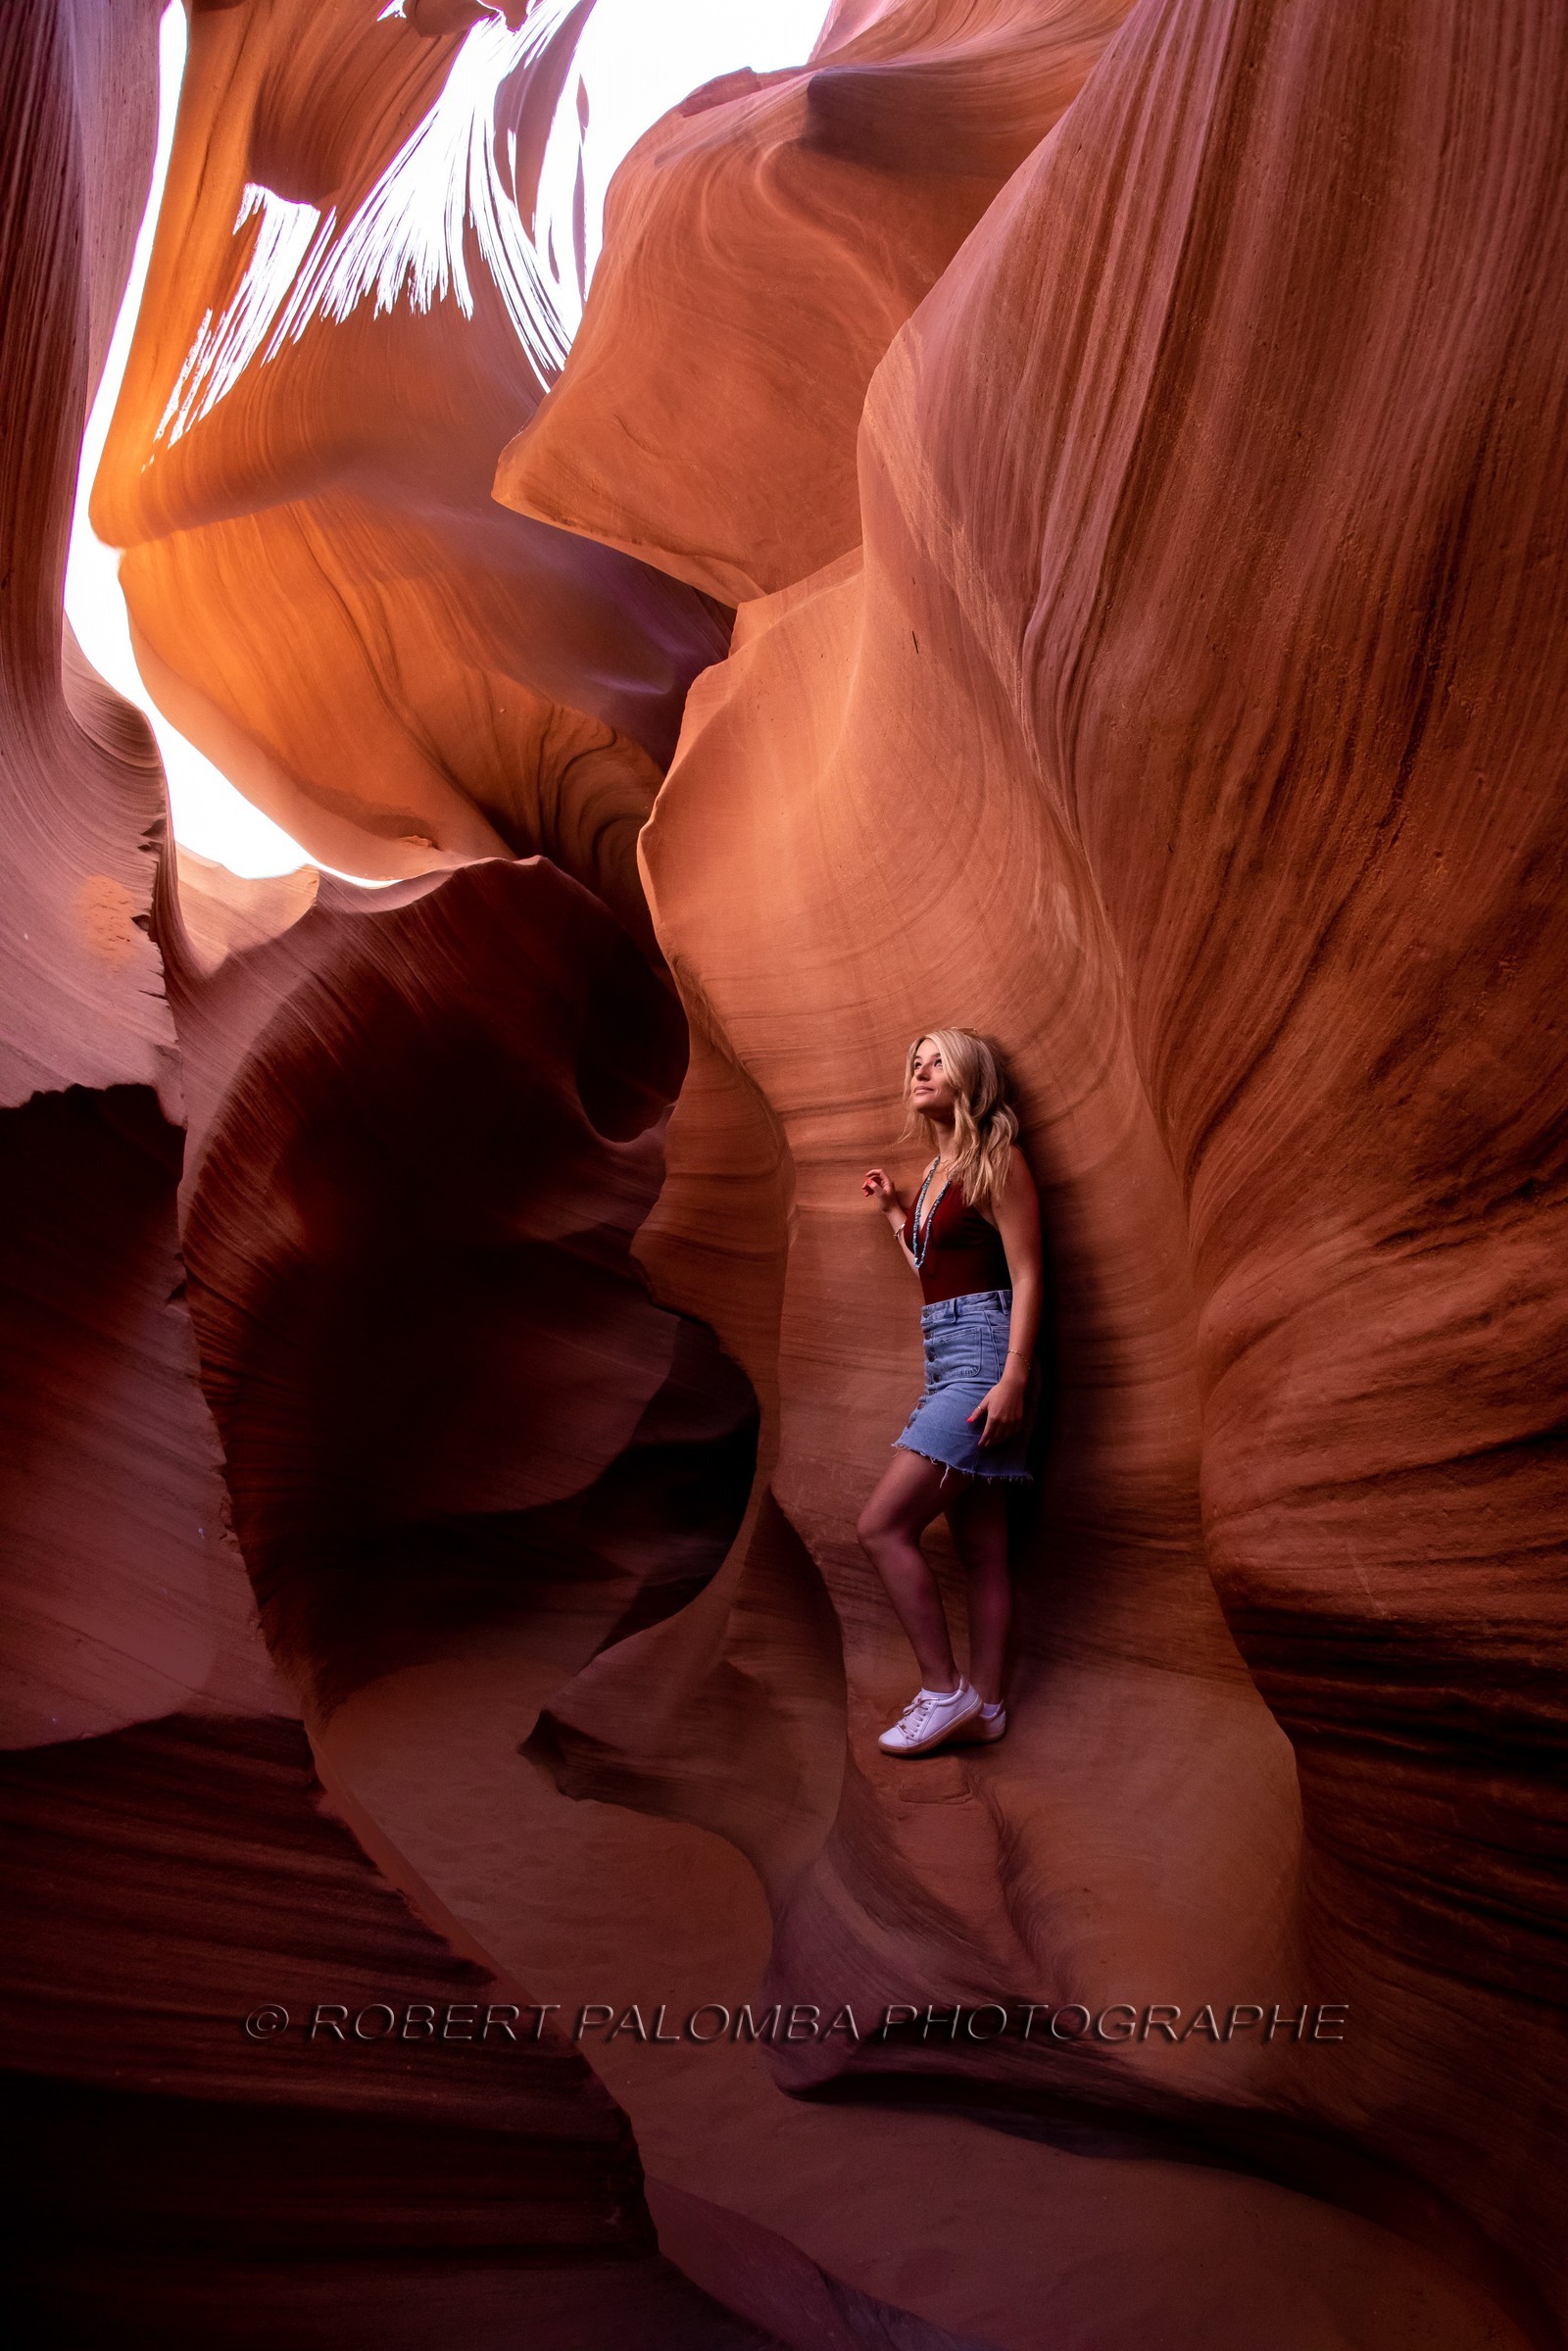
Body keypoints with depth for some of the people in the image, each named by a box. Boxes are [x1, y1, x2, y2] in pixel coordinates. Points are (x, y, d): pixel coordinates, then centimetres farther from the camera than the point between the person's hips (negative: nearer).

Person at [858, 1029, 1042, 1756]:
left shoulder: (995, 1162, -6)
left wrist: (1014, 1377, -22)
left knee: (883, 1527, -13)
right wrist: (892, 1208, 25)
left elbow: (1026, 1274, -13)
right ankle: (982, 1703, 14)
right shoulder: (938, 1172, 19)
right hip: (945, 1359, 9)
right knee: (980, 1547, 9)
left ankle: (943, 1689, -5)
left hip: (982, 1354, -9)